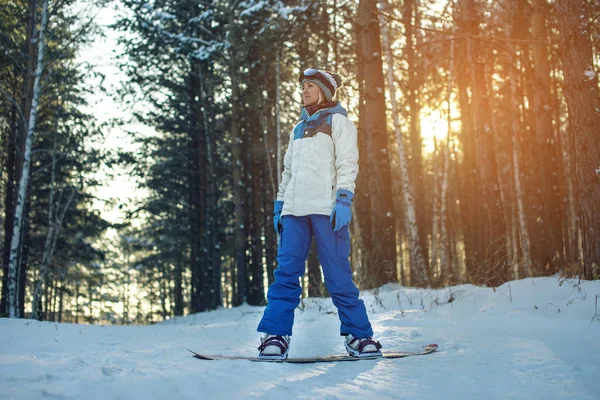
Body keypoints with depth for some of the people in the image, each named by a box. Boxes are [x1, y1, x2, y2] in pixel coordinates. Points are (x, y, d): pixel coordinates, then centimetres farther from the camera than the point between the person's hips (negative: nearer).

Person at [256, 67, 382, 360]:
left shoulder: (338, 121, 8)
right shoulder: (298, 128, 26)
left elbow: (347, 163, -3)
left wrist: (344, 199, -15)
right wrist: (279, 206, 17)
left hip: (327, 209, -5)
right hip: (294, 211, 5)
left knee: (337, 275, -6)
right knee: (286, 272, -5)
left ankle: (358, 335, 3)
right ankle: (276, 335, -6)